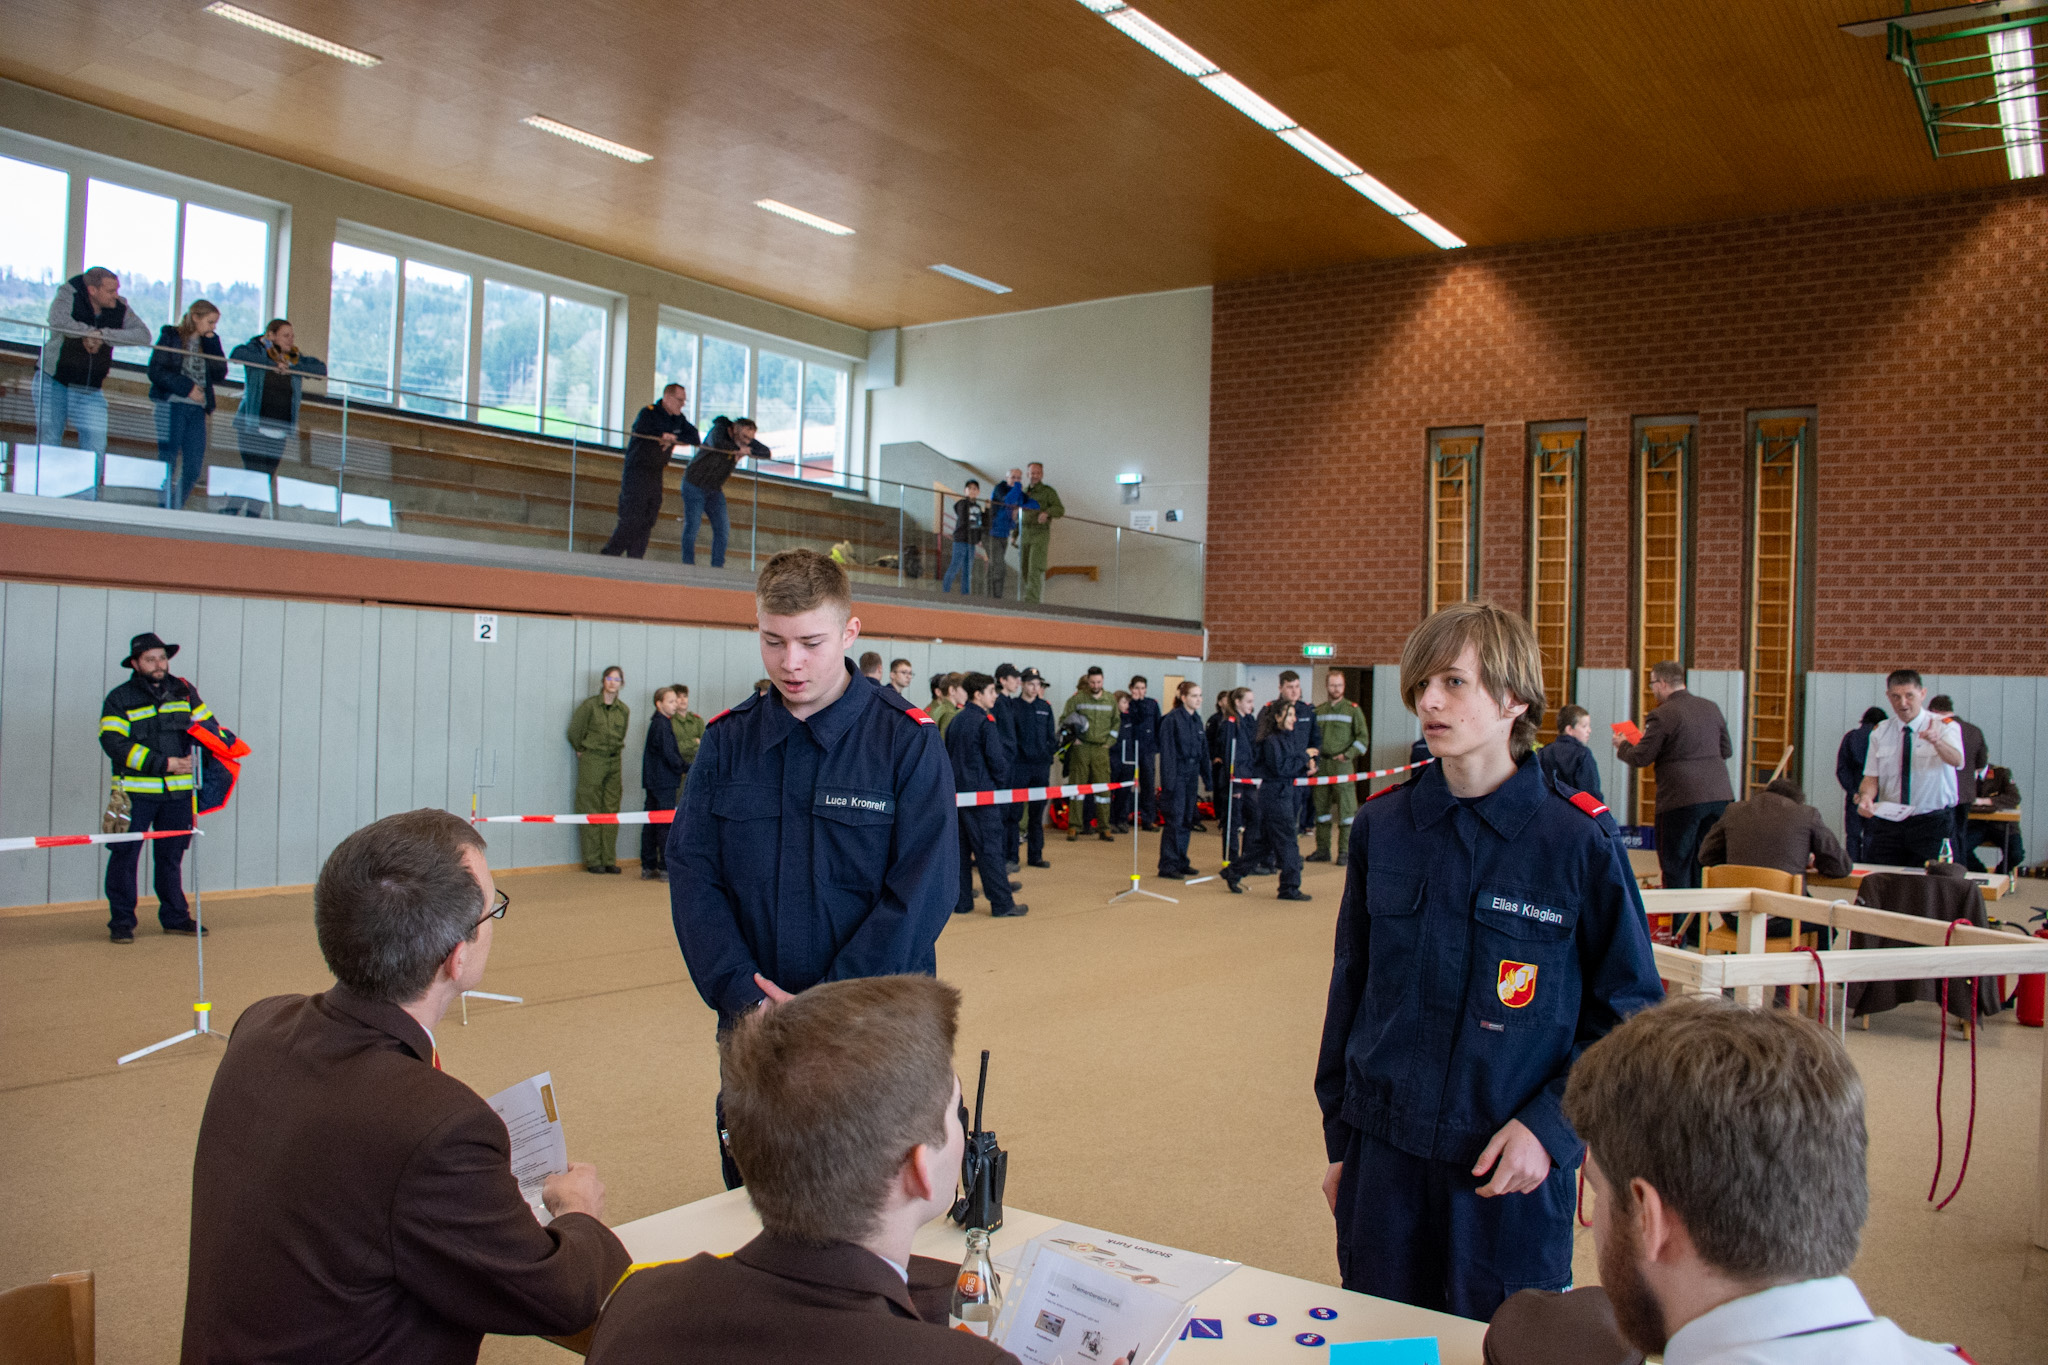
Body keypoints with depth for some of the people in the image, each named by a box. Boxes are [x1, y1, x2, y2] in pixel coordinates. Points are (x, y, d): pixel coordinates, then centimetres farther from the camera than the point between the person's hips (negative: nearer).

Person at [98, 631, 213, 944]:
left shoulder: (185, 692, 9)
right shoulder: (119, 699, -2)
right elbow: (114, 743, -13)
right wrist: (164, 763, -18)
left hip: (178, 792, 3)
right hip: (135, 791, -3)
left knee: (171, 856, 11)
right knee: (125, 856, -1)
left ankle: (175, 917, 19)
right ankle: (121, 921, 8)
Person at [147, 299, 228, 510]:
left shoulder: (208, 344, 17)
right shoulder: (171, 336, 3)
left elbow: (220, 374, 3)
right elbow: (156, 371, -5)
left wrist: (212, 342, -1)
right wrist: (187, 387, -14)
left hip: (197, 409, 5)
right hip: (172, 405, -5)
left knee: (194, 467, -2)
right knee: (167, 461, -7)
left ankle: (176, 508, 5)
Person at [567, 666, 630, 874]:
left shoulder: (624, 710, 8)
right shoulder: (590, 705, -5)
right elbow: (574, 731, 0)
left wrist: (616, 750, 13)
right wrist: (582, 751, 8)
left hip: (614, 763, 4)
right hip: (591, 762, -4)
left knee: (612, 810, 4)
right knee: (591, 811, -2)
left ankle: (609, 859, 9)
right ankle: (592, 860, 4)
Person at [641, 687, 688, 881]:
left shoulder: (655, 723, 17)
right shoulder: (662, 725, -13)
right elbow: (669, 754, -17)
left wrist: (683, 766, 12)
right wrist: (687, 768, -7)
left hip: (653, 781, 10)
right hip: (664, 781, -10)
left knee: (651, 823, 11)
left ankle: (648, 867, 16)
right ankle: (666, 868, -4)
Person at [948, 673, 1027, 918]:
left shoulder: (956, 720, 12)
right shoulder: (985, 721, -12)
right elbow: (996, 757, -15)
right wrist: (1002, 782, 1)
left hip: (956, 792, 8)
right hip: (979, 792, -8)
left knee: (960, 847, 11)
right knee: (989, 847, -5)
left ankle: (961, 902, 13)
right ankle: (1002, 904, -2)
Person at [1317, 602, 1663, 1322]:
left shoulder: (1580, 839, -10)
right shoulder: (1381, 824, 0)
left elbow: (1629, 1011, -3)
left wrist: (1550, 1127, -15)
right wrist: (1340, 1138, 11)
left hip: (1512, 1177, -3)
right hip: (1383, 1161, 3)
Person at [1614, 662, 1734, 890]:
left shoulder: (1662, 716, -11)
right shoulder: (1711, 708, 10)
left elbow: (1640, 758, -9)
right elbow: (1727, 750, 18)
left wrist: (1622, 745, 11)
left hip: (1681, 800, -6)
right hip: (1720, 796, 6)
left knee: (1676, 866, 3)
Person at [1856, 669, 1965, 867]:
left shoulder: (1945, 726, -5)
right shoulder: (1880, 732, 6)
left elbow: (1955, 760, -26)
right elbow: (1871, 777, 3)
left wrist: (1936, 741, -48)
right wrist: (1865, 797, -20)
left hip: (1932, 823, -2)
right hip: (1888, 820, 3)